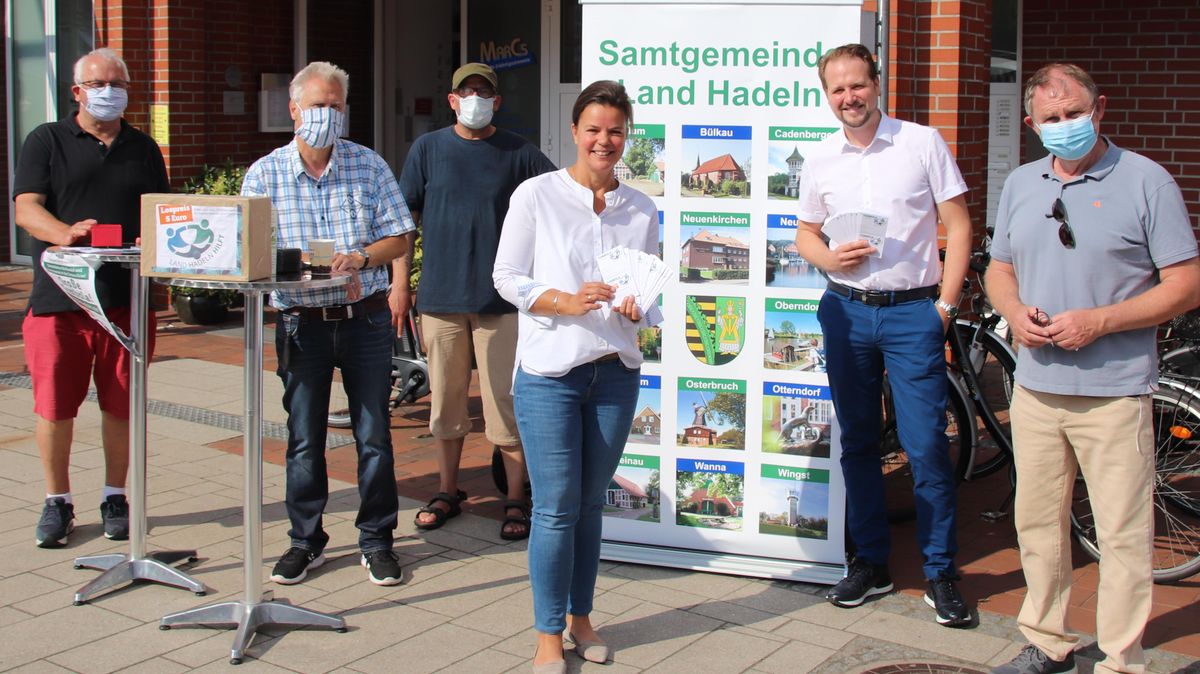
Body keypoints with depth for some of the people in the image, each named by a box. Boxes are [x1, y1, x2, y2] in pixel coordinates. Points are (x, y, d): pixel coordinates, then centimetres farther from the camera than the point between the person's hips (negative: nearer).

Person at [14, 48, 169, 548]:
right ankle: (57, 501, 17)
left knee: (122, 404, 6)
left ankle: (115, 498, 20)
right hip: (60, 297, -2)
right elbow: (26, 208, -6)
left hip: (128, 298, 2)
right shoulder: (47, 142, 6)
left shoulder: (144, 150, 15)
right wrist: (66, 234, -26)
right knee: (55, 406, 2)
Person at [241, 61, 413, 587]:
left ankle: (376, 540, 17)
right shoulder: (265, 174, 2)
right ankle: (306, 540, 22)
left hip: (365, 319, 0)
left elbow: (399, 236, 3)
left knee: (373, 434, 4)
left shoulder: (369, 166, 4)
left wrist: (362, 257, -17)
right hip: (301, 322, 0)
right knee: (304, 438, 7)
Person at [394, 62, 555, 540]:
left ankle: (516, 501, 10)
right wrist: (400, 284, 3)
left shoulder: (520, 154, 3)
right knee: (445, 399, 11)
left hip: (501, 299, -2)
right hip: (441, 297, 2)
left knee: (506, 403, -1)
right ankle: (448, 492, 25)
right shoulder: (428, 149, 7)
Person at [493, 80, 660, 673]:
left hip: (616, 373, 4)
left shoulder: (641, 209, 9)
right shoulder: (536, 195, -2)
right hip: (550, 374, -4)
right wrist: (565, 302, -18)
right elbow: (507, 277, -3)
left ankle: (579, 617, 26)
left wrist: (637, 309, -9)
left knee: (591, 502, 11)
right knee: (556, 507, -4)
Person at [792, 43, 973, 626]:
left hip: (913, 311, -3)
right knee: (857, 442, 10)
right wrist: (829, 257, -7)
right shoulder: (820, 160, 7)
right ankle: (871, 562, 23)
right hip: (846, 311, 4)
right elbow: (806, 233, 16)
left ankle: (940, 572, 7)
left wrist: (945, 304, -7)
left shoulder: (922, 143, -2)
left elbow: (958, 226, 0)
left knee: (926, 446, -6)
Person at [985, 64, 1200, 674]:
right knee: (1037, 524, 14)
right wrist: (1015, 313, -2)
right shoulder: (1020, 185, 12)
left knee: (1123, 534, -1)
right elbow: (1000, 268, 20)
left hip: (1114, 393, -5)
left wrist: (1099, 322, -17)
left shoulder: (1146, 181, -5)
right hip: (1035, 388, 5)